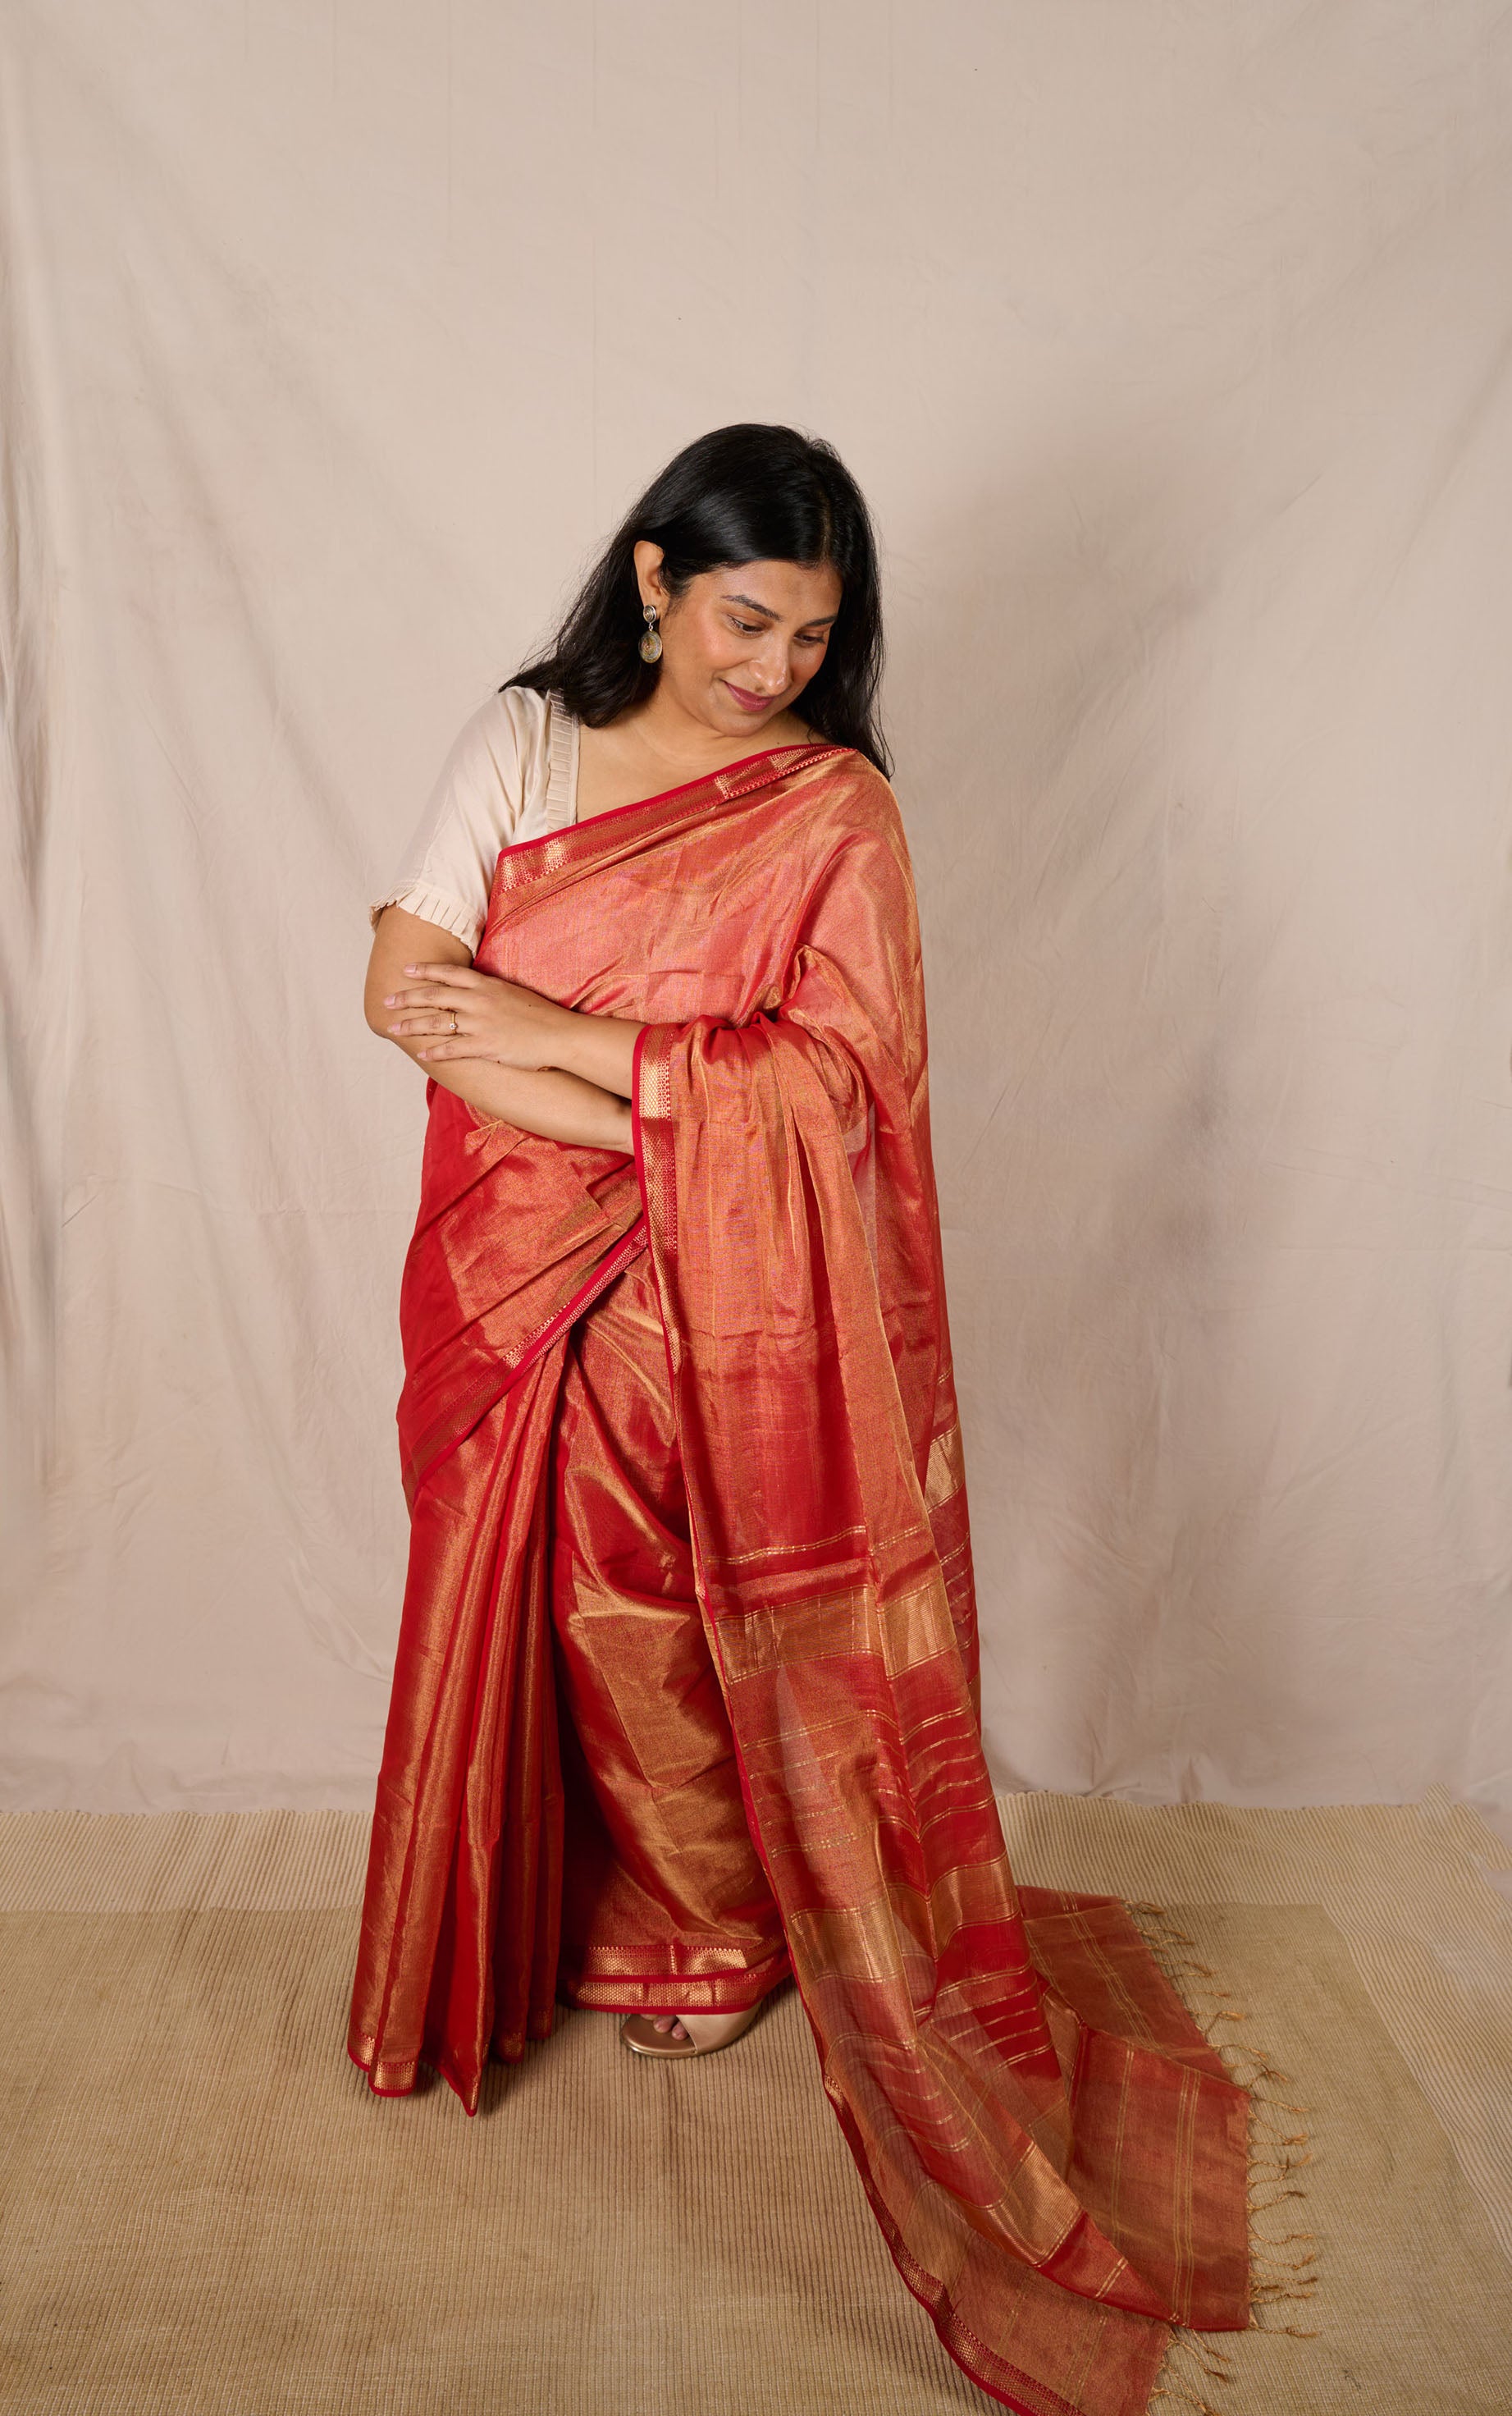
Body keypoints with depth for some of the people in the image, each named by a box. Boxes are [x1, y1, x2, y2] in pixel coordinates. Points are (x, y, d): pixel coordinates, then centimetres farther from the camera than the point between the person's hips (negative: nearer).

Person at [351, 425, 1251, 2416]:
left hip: (720, 1311, -2)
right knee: (551, 1604, 15)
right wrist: (676, 1105, -18)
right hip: (525, 1287, 3)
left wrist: (552, 1030, -18)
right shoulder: (525, 738, 0)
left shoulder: (839, 806, -6)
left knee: (684, 1619, 10)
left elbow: (831, 1084, -15)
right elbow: (406, 986, -8)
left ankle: (714, 1936, 38)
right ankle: (548, 1926, 41)